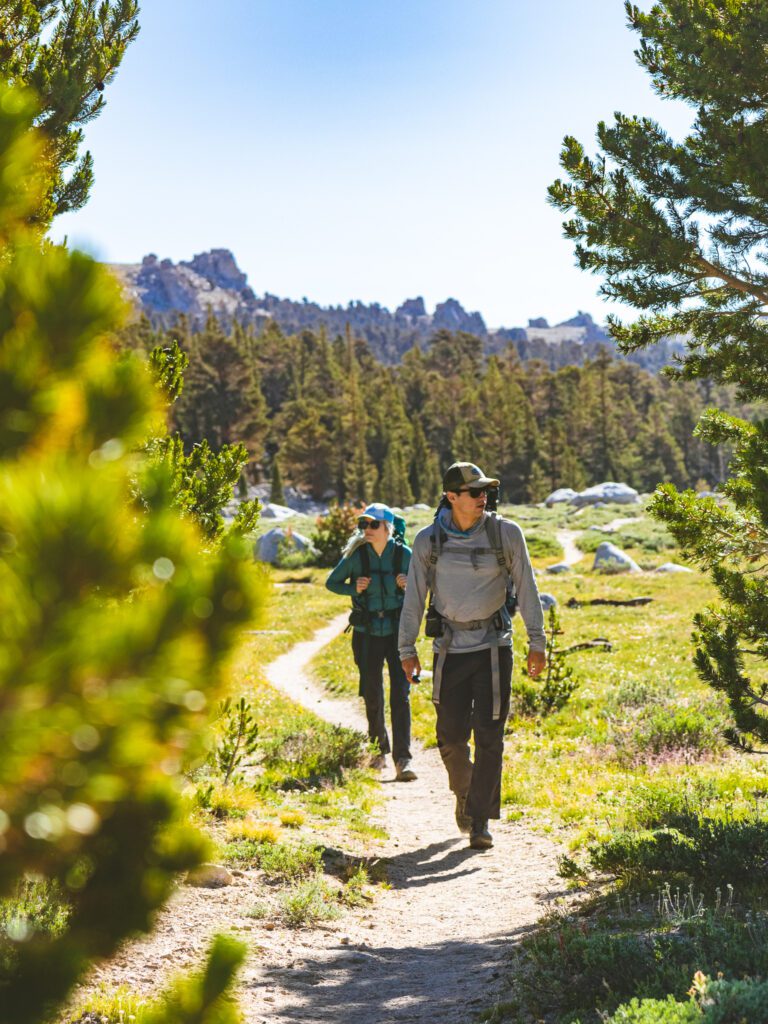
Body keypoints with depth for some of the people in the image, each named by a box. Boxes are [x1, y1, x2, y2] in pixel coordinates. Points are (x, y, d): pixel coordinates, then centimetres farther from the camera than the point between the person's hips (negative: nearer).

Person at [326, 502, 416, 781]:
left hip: (398, 632, -1)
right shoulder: (356, 556, -5)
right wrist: (354, 588, -11)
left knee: (400, 693, -10)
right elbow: (331, 583, 8)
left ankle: (403, 759, -12)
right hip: (367, 634, 2)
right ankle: (380, 749, 30)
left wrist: (409, 585, -14)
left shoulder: (404, 554, -6)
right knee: (372, 695, 10)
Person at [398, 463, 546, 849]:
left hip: (493, 646, -1)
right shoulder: (428, 540, -2)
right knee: (451, 736, 3)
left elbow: (526, 588, 2)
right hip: (450, 647, 1)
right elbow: (414, 596, 5)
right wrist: (407, 649, 4)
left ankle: (480, 821, 3)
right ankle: (464, 792, 33)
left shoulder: (506, 533, -3)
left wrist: (537, 642, -1)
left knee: (489, 736, -5)